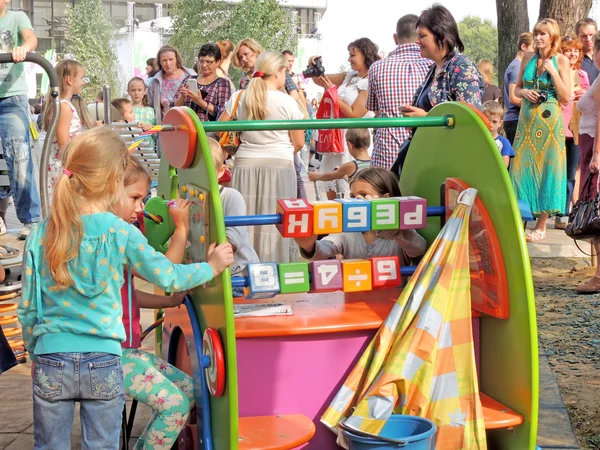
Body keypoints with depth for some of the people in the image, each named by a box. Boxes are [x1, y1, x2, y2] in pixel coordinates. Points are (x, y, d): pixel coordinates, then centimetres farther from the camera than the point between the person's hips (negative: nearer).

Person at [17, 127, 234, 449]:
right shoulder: (121, 233, -10)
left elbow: (27, 308, 2)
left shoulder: (41, 235, -3)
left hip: (51, 362, 2)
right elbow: (169, 277, 0)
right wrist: (211, 266, 17)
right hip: (103, 362, -2)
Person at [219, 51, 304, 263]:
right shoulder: (287, 101, -5)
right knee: (275, 224, 1)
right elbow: (298, 143, 0)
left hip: (246, 166, 3)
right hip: (279, 166, -3)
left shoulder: (239, 97, 3)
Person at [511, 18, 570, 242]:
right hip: (527, 120, 3)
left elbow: (566, 97, -7)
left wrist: (553, 71, -15)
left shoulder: (560, 60, -4)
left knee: (546, 170, 0)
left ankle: (541, 226, 7)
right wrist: (525, 92, -7)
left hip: (549, 121, -3)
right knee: (522, 167, 3)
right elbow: (517, 89, 15)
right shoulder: (528, 58, 7)